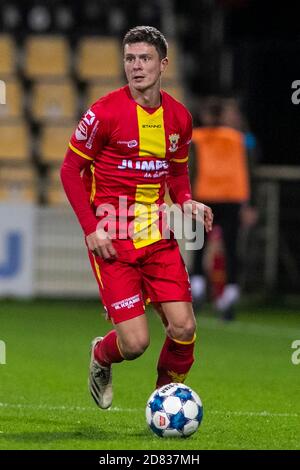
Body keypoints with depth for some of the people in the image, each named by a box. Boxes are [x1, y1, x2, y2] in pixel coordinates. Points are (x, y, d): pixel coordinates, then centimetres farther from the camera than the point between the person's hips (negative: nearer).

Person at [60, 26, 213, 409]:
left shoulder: (179, 117, 5)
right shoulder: (105, 112, -10)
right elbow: (71, 170, -3)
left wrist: (186, 202, -1)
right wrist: (91, 228, -11)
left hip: (158, 236, 4)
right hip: (112, 240, -4)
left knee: (183, 328, -6)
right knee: (135, 342, -10)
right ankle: (101, 357, 27)